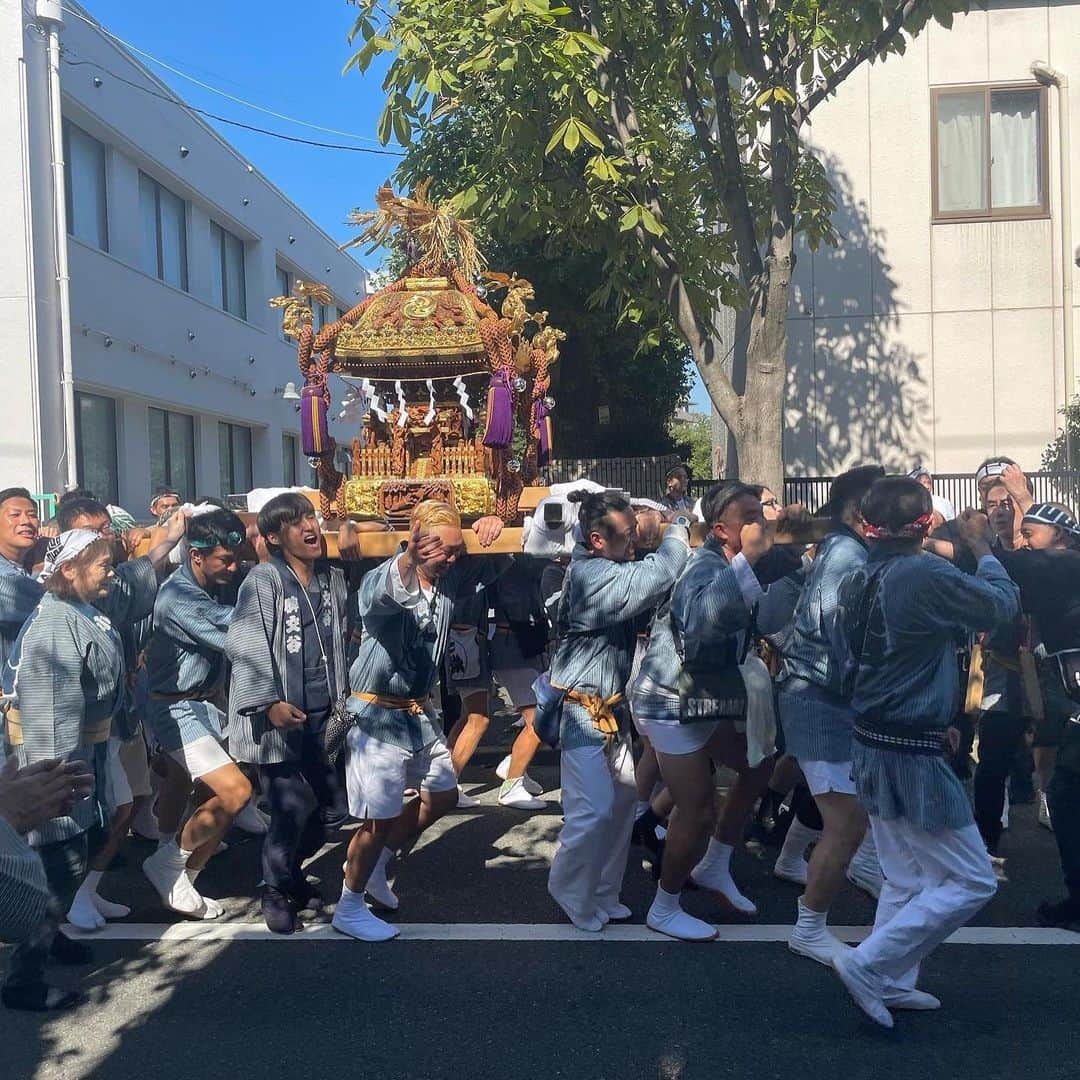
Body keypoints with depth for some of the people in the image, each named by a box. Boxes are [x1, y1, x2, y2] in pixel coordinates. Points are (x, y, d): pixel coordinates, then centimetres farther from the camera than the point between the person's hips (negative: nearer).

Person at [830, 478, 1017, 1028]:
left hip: (871, 746, 8)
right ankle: (867, 964, 3)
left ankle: (890, 984, 31)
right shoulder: (926, 574, -21)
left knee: (905, 879, 22)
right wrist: (982, 548, 11)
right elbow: (1002, 604, -6)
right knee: (971, 882, 5)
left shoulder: (854, 583, 3)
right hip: (913, 755, -8)